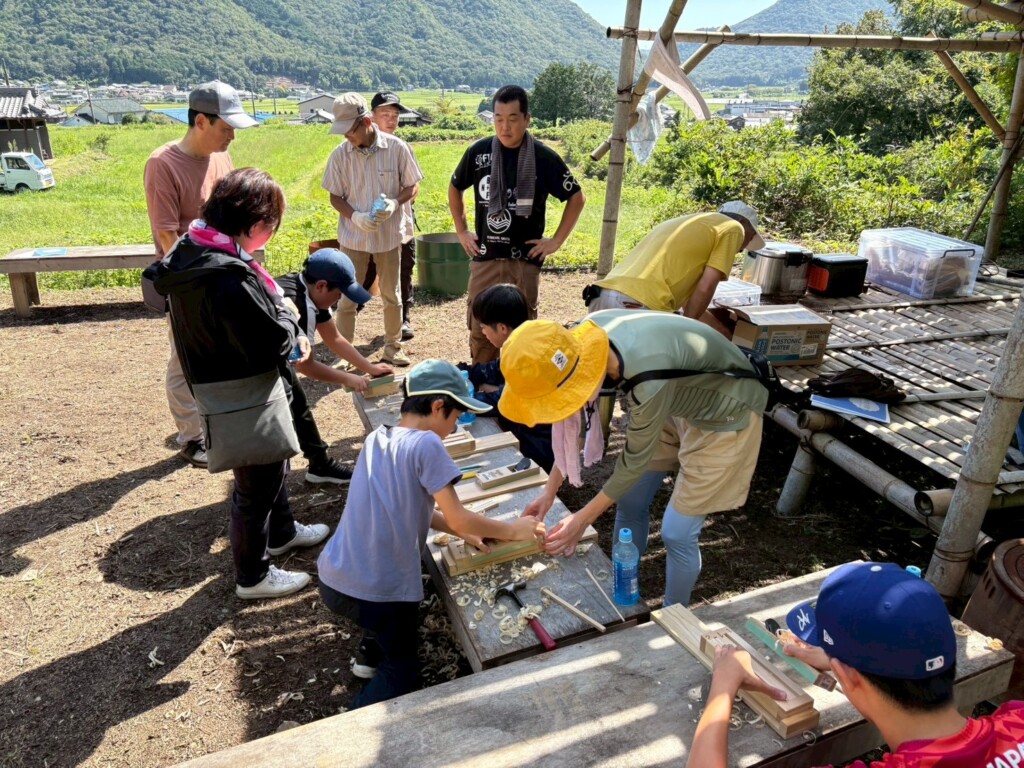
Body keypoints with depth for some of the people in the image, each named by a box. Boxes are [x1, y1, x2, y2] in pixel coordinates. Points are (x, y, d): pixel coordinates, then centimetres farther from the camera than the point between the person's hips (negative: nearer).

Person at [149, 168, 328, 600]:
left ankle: (281, 533, 51)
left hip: (217, 384, 10)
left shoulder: (192, 253, 0)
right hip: (244, 399, -10)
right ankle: (253, 577, 29)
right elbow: (273, 345, -27)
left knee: (272, 463, 29)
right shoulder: (231, 279, -32)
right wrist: (287, 316, -8)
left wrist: (287, 333, -3)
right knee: (256, 484, 9)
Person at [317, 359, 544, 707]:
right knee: (402, 670, 17)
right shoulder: (426, 444, -17)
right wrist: (511, 530, 1)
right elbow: (458, 518, -14)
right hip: (377, 592, -7)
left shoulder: (376, 439, 5)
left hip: (332, 579, 7)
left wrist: (462, 529, 10)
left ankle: (371, 652, 32)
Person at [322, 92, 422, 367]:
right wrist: (355, 216, -19)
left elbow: (412, 186, -1)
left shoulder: (396, 148, -10)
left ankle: (393, 346, 31)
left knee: (391, 295, 14)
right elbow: (335, 197, 0)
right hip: (353, 237, 0)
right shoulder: (340, 154, -7)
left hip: (389, 234, 0)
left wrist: (395, 202, -21)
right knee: (347, 299, 6)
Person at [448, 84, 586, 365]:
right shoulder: (479, 152, 2)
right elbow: (455, 188, 19)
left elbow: (577, 197, 5)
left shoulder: (544, 158, -5)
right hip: (484, 258, 2)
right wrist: (461, 231, 12)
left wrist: (556, 240, -1)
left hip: (525, 259, -2)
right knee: (479, 328, 5)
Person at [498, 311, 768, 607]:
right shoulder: (586, 335, -20)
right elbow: (576, 420, -5)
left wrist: (582, 519, -12)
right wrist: (549, 491, -2)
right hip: (683, 403, 7)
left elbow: (634, 461, -24)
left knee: (677, 533, 0)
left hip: (726, 417, -7)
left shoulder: (650, 381, -41)